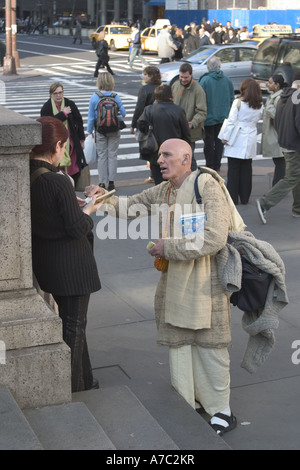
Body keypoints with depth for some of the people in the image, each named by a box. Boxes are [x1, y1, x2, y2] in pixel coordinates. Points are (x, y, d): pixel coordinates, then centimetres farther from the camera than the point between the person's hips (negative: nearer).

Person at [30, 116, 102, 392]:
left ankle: (85, 381, 37)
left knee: (69, 320, 23)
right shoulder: (58, 181, -25)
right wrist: (88, 211, -2)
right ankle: (72, 388, 20)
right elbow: (76, 228, -21)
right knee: (74, 325, 8)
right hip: (70, 263, -8)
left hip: (43, 261, 8)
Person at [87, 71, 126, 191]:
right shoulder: (116, 97, -8)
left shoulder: (94, 98, -10)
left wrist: (89, 131, 6)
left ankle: (102, 182, 9)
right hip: (114, 131, 1)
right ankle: (111, 182, 10)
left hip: (100, 131, -1)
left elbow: (91, 117, -4)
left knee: (102, 156, 8)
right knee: (112, 155, 9)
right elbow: (123, 113, -2)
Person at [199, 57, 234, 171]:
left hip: (209, 117, -4)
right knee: (219, 141, 14)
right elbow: (232, 98, 7)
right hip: (223, 117, 4)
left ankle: (210, 166, 11)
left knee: (209, 142, 6)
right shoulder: (227, 80, -1)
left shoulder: (205, 80, -15)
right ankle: (217, 165, 19)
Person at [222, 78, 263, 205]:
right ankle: (245, 198, 15)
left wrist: (225, 137, -4)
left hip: (237, 141, -4)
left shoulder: (238, 103, -10)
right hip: (250, 141, 4)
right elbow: (258, 120, 11)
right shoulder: (260, 106, 4)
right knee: (246, 169, 11)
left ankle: (232, 198, 2)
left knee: (233, 170, 2)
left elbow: (231, 122, -10)